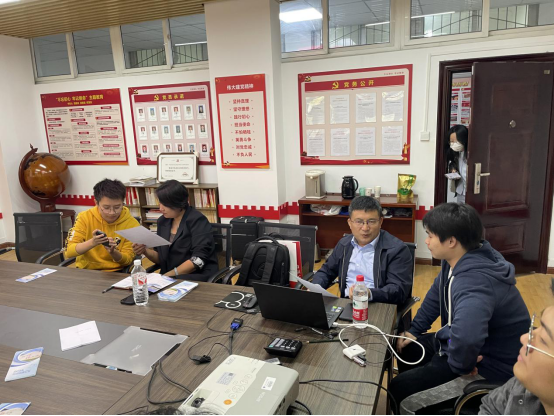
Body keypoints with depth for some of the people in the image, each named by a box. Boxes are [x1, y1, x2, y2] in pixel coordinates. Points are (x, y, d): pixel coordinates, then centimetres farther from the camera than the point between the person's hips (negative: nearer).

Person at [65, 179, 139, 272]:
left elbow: (128, 260, -5)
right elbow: (68, 252, -9)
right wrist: (92, 243, -27)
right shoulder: (85, 218, -4)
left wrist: (113, 252, -25)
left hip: (116, 272, -1)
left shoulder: (132, 224, -7)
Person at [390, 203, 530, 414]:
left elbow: (465, 337, -55)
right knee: (406, 349, 22)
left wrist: (460, 365, -34)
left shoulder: (474, 281, -38)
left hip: (488, 365, -9)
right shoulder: (457, 261, -6)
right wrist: (414, 331, 11)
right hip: (463, 343, 10)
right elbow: (436, 296, 12)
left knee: (399, 389, -9)